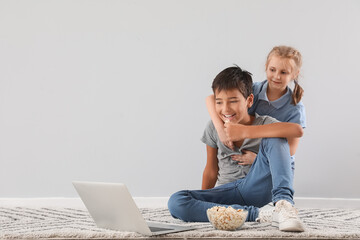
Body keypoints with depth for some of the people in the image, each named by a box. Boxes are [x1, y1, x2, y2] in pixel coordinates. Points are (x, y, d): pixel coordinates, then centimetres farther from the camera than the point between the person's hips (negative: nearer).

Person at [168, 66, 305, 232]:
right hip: (229, 192, 3)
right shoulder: (214, 128, 3)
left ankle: (283, 202, -32)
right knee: (176, 202, -25)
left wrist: (245, 132, -26)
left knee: (274, 139, -23)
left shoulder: (263, 123, -7)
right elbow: (211, 168, 12)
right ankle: (257, 214, -31)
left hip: (256, 186, -3)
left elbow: (297, 130, -29)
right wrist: (202, 200, 3)